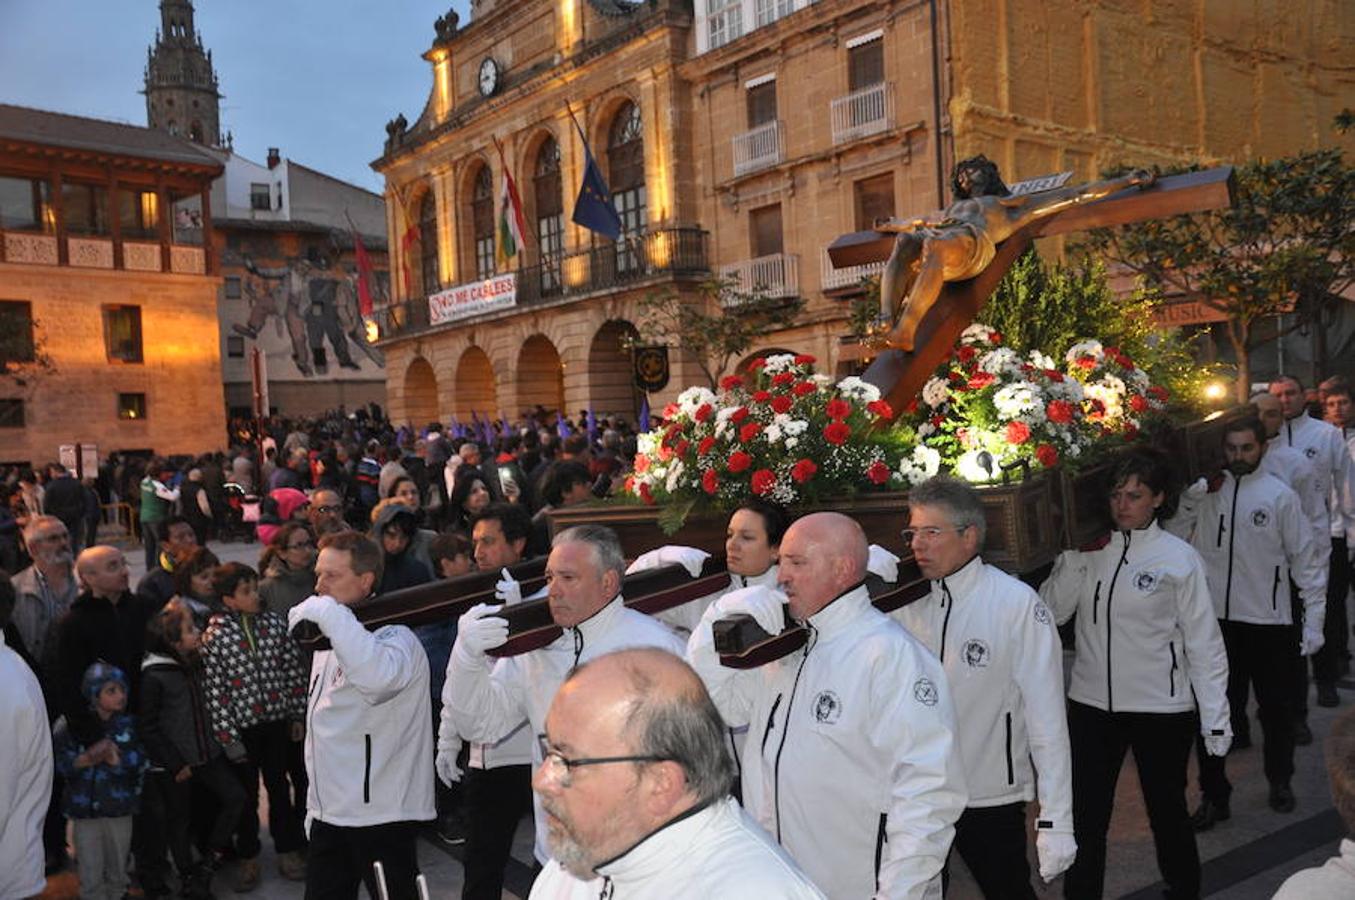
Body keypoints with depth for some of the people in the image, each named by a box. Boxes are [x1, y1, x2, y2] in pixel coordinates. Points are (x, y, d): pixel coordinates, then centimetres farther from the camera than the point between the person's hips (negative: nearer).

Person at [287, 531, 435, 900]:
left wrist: (327, 612, -33)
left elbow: (379, 675, -40)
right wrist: (315, 803, 21)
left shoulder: (394, 637, -14)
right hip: (330, 813, 8)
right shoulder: (329, 640, 15)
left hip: (382, 815, -8)